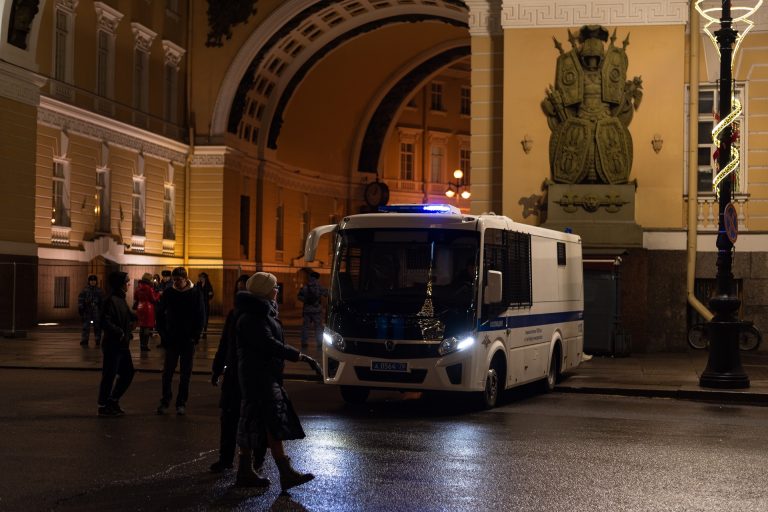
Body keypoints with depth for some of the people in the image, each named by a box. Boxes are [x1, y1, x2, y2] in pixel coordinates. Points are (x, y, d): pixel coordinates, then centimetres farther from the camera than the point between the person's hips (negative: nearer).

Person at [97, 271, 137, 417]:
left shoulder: (121, 300, 12)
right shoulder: (111, 300, -16)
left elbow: (129, 316, 21)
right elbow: (106, 322, -22)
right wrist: (120, 333, -20)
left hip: (123, 345, 9)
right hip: (112, 345, -9)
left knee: (128, 372, 13)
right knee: (109, 375, -1)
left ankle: (113, 400, 25)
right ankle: (103, 406, 9)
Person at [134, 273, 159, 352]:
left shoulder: (138, 288, 4)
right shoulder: (149, 288, -15)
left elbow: (135, 299, 10)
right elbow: (154, 299, -10)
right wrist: (158, 294, 4)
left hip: (140, 308, 6)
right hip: (148, 309, -6)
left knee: (141, 327, 13)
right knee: (147, 327, -2)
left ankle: (142, 345, 18)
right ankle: (145, 345, -4)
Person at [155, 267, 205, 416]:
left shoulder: (195, 293, -3)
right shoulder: (168, 293, 1)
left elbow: (200, 316, -1)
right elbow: (160, 314, 7)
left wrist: (195, 337, -8)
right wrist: (163, 334, -2)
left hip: (188, 340, -1)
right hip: (171, 340, 1)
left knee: (185, 374, 4)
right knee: (167, 372, 2)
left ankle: (181, 403, 11)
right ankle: (165, 402, 11)